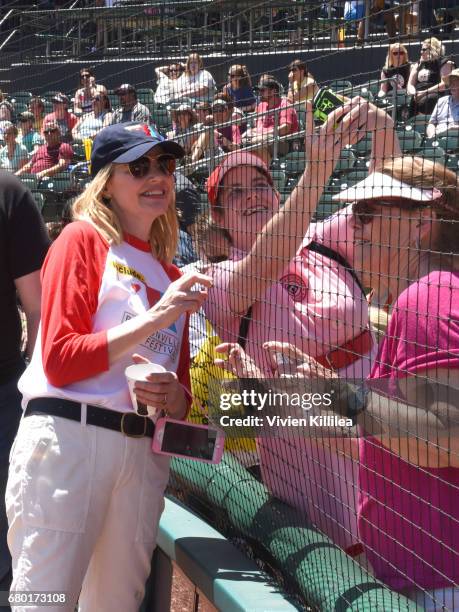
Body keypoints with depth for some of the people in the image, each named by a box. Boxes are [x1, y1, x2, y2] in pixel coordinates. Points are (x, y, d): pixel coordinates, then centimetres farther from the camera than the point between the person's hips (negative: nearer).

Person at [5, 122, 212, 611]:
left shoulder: (172, 276, 19)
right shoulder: (83, 238, 1)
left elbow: (182, 399, 20)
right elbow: (59, 361, -9)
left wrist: (171, 396, -4)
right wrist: (154, 319, -12)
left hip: (144, 452, 6)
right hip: (68, 438, -6)